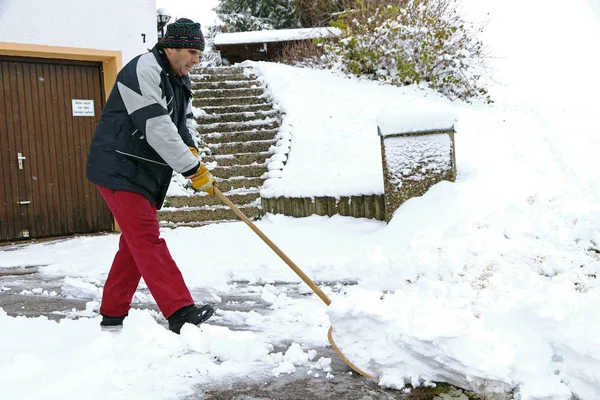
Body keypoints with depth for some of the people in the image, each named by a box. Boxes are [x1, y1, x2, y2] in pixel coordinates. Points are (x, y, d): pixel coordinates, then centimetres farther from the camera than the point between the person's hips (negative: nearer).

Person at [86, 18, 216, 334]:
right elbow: (157, 129, -26)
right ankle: (180, 312, -18)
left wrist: (190, 149, -8)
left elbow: (185, 122, 15)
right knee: (148, 240, -14)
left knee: (135, 243, 11)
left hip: (147, 174, 10)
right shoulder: (143, 71, -18)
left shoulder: (180, 81, 13)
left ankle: (113, 314, 21)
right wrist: (192, 169, -24)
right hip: (119, 170, -10)